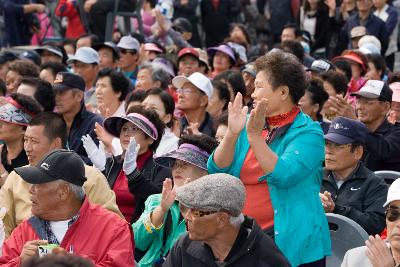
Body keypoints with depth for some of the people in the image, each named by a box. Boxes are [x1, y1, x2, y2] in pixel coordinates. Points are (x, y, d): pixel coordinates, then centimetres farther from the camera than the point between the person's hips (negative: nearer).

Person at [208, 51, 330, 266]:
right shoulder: (249, 123, 9)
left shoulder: (308, 133, -7)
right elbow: (216, 171, 0)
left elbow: (283, 177, -23)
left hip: (290, 239, -5)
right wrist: (232, 134, -14)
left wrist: (255, 136, -25)